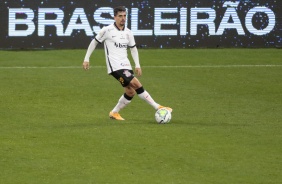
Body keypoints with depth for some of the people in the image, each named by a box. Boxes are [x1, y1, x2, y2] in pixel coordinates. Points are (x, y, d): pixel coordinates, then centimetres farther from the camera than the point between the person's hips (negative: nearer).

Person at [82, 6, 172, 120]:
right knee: (137, 84, -17)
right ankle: (157, 107, -15)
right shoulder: (107, 30, -6)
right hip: (115, 66, -7)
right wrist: (86, 59, 2)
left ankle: (114, 113, 23)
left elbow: (133, 48, 21)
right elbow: (94, 42, 3)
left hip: (125, 66, 7)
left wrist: (137, 65, 12)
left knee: (131, 92, 5)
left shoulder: (128, 33, 10)